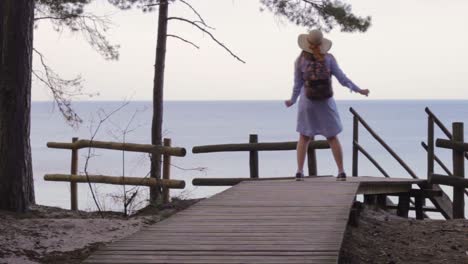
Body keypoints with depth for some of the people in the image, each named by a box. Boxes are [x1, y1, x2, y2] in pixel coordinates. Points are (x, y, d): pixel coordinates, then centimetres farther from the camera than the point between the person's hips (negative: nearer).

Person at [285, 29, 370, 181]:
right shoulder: (328, 58, -8)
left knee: (304, 138, 10)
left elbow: (297, 85, -1)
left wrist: (292, 101, 15)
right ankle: (341, 172, 4)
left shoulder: (300, 61, -7)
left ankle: (299, 172, -1)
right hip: (326, 103, 0)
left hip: (307, 103, 0)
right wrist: (359, 90, 2)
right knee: (332, 138, 9)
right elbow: (342, 79, -7)